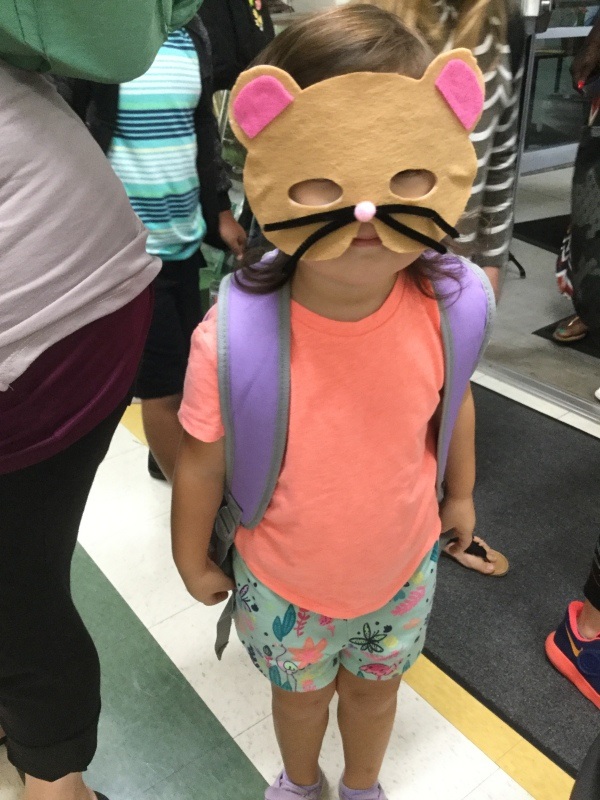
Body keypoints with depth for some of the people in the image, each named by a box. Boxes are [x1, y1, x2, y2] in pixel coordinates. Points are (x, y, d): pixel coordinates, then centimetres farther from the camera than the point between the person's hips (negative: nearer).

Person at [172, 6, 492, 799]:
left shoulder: (442, 308, -25)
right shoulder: (232, 339, -33)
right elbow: (203, 461, -16)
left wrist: (460, 494, 12)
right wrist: (193, 561, -1)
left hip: (404, 568, 2)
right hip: (286, 585, -1)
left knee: (375, 689, 30)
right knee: (300, 694, 29)